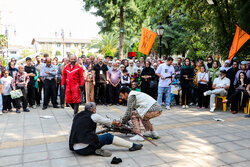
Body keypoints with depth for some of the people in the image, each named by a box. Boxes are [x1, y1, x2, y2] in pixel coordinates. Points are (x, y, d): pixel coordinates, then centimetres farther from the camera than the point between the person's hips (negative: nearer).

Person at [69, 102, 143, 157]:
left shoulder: (77, 116, 15)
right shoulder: (93, 116, -3)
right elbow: (106, 121, 12)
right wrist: (115, 122, 32)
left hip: (75, 148, 7)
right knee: (108, 137, 4)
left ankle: (96, 150, 2)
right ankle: (132, 146, 9)